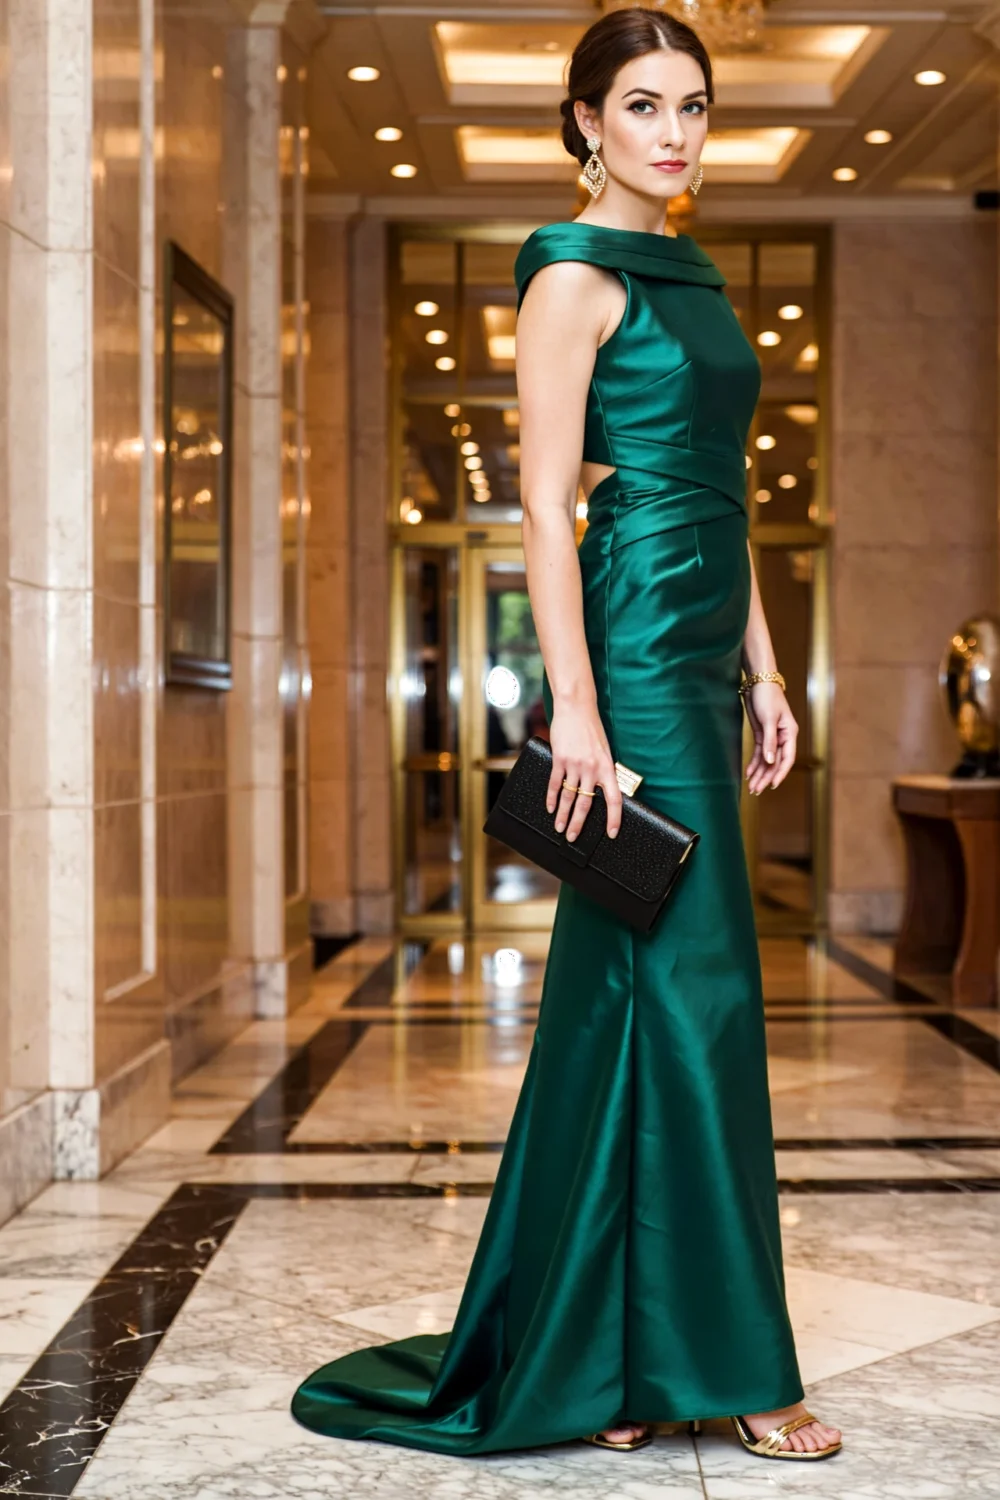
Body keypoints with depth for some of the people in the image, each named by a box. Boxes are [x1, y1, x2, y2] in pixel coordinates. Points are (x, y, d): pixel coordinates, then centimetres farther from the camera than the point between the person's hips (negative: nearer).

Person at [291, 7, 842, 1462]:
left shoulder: (691, 279, 20)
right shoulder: (575, 278, -6)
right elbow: (546, 506, -13)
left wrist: (762, 670, 17)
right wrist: (575, 705, -20)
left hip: (702, 657, 9)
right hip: (636, 650, -9)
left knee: (624, 993, 10)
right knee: (696, 987, -6)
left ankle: (582, 1355, 20)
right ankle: (727, 1359, 4)